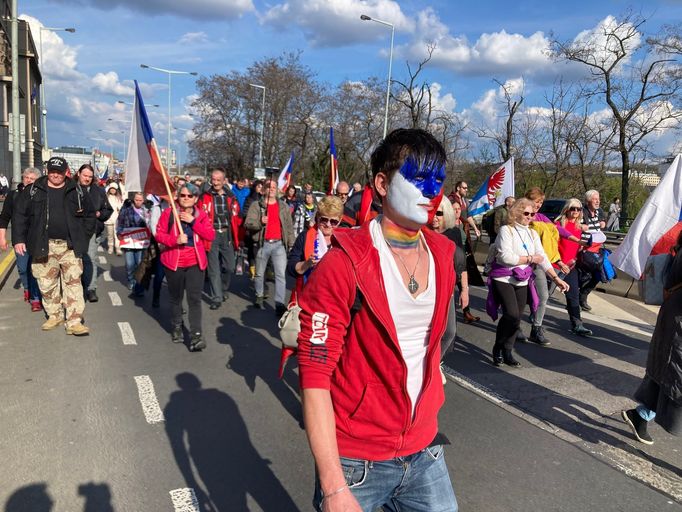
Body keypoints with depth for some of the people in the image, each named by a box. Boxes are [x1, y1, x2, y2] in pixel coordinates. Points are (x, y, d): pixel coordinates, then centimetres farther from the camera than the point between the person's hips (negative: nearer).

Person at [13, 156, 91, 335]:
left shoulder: (76, 191, 5)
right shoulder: (33, 190, 5)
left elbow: (87, 215, 14)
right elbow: (20, 215, 7)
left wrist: (81, 238, 7)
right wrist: (18, 239, -1)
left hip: (70, 246, -1)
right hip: (43, 246, 1)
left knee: (73, 282, -4)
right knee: (47, 284, 9)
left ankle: (74, 322, -2)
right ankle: (54, 316, 26)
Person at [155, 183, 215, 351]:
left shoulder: (201, 215, 2)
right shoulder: (168, 213, -2)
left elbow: (211, 235, -10)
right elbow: (159, 234, -4)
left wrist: (193, 221, -17)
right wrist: (175, 240, -22)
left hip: (195, 263, 0)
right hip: (173, 263, 0)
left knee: (195, 299, -8)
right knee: (176, 298, 16)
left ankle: (196, 335, -6)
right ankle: (176, 328, 37)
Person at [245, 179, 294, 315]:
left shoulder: (283, 206, 11)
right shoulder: (256, 205, 3)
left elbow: (289, 226, 13)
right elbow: (248, 223, -7)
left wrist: (291, 244, 8)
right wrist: (260, 222, -26)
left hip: (279, 244, 1)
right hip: (263, 244, -1)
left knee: (281, 274, -8)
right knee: (259, 273, 13)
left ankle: (280, 304, -8)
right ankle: (259, 296, 35)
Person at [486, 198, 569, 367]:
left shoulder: (533, 234, 11)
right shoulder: (506, 230, -8)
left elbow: (543, 258, 5)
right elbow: (506, 256, -19)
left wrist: (556, 278, -4)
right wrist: (530, 259, -10)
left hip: (522, 282, 6)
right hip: (503, 279, -6)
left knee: (516, 318, 7)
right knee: (512, 315, -18)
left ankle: (507, 352, 21)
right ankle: (498, 348, 3)